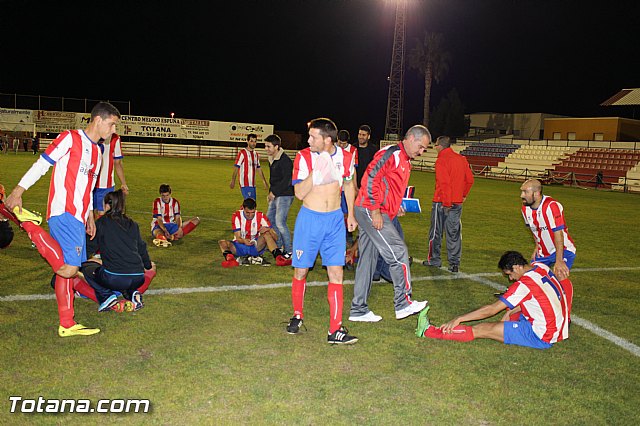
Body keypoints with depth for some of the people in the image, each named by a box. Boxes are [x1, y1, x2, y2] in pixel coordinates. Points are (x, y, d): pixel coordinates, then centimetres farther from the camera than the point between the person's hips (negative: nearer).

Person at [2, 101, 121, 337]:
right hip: (63, 213, -9)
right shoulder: (70, 138, -3)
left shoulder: (96, 151, 22)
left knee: (68, 269, 10)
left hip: (77, 217, 9)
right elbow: (41, 164, -7)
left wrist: (89, 216, 25)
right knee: (69, 269, -20)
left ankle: (67, 325, 15)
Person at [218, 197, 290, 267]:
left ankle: (279, 257, -41)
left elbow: (275, 237, -9)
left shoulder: (261, 216, -6)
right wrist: (244, 241, -37)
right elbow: (238, 238, -13)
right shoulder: (237, 216, -8)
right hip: (240, 247, 0)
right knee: (222, 243, -26)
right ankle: (230, 259, -55)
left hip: (256, 247, 0)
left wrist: (268, 230, -31)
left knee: (266, 234, -26)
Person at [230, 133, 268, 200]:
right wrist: (233, 181, -22)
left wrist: (265, 182, 18)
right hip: (245, 185, -7)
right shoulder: (242, 153, -8)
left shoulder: (256, 154, 14)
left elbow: (259, 169, 20)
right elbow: (236, 167, -13)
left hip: (253, 184, 7)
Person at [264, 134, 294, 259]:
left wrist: (274, 192, -17)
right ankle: (278, 246, 28)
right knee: (269, 219, 16)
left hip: (285, 196, -10)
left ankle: (289, 251, 0)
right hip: (276, 196, 10)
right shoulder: (272, 159, 12)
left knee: (280, 222, -10)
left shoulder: (285, 160, -18)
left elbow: (287, 181, -22)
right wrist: (271, 193, 10)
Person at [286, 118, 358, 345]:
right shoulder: (304, 157, -9)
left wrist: (351, 214, 16)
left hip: (335, 219, 1)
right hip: (309, 218, -1)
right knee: (300, 271, 8)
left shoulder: (346, 157, -2)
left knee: (336, 273, -2)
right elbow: (299, 193, -14)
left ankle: (335, 330, 3)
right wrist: (316, 171, -25)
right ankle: (297, 316, 32)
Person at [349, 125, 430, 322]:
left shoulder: (405, 160, 20)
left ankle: (359, 309, 16)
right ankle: (403, 303, 1)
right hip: (370, 211, -10)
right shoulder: (391, 154, -12)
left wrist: (395, 207, 14)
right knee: (398, 252, -8)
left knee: (368, 259, 10)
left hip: (376, 213, 10)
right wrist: (375, 211, -20)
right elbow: (370, 179, -20)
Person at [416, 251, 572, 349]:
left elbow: (491, 309, -16)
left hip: (541, 336, -9)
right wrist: (511, 312, 14)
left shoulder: (524, 284, -19)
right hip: (558, 330, 9)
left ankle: (429, 332, -9)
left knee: (480, 330, -11)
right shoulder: (541, 267, 2)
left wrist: (459, 319, -11)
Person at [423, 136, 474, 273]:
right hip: (458, 202, 6)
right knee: (454, 233, 9)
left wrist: (446, 203, -17)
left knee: (436, 232, 9)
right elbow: (470, 179, 10)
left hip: (442, 202, -6)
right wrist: (464, 194, 20)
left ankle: (434, 260, 19)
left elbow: (444, 183, -20)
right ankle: (454, 263, 9)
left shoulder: (441, 160, -13)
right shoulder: (462, 159, 7)